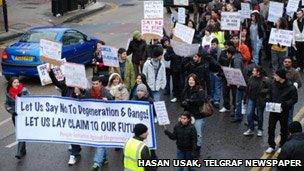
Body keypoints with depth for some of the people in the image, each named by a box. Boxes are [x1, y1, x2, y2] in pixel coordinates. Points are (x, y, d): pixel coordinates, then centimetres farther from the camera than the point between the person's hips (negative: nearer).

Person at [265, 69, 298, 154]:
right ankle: (271, 146, 20)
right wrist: (268, 98, -5)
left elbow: (295, 99, -9)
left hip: (284, 112, -4)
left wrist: (286, 104, -22)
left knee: (284, 129, 12)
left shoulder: (290, 87, -15)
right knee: (271, 128, 6)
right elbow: (270, 93, 15)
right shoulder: (274, 84, -2)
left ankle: (282, 146, 28)